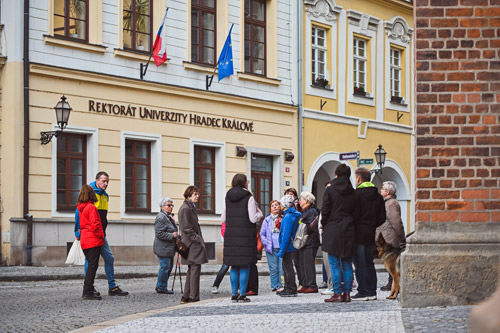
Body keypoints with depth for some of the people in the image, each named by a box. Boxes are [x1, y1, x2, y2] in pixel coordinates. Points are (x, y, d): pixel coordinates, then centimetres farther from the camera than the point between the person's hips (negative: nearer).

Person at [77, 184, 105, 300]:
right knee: (92, 265, -7)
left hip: (84, 240, 8)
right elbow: (94, 224, -18)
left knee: (90, 265, 16)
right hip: (93, 240, -8)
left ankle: (87, 291, 20)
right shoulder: (91, 207, -12)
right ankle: (88, 292, -11)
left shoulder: (80, 208, 12)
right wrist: (101, 236, -8)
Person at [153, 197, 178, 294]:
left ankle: (160, 286, 22)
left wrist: (176, 234, 16)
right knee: (165, 267, -7)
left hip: (169, 248, 11)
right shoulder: (161, 218, -15)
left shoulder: (169, 217, 19)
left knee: (169, 267, 13)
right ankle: (162, 287, 2)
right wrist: (172, 235, -21)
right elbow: (159, 234, -21)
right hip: (163, 249, -11)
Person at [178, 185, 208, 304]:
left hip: (193, 244, 11)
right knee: (195, 268, -9)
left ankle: (186, 297, 15)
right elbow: (186, 227, -18)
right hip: (192, 244, -11)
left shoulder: (191, 207, 18)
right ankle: (194, 297, -8)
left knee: (192, 270, 12)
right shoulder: (185, 208, -13)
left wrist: (199, 239, 16)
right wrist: (197, 239, -17)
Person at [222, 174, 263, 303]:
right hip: (246, 235, -5)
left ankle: (234, 294, 10)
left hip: (231, 235, 5)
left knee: (234, 266, 10)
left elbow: (223, 218, 7)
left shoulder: (227, 198, 6)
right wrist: (259, 212, 9)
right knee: (245, 266, 1)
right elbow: (253, 218, -11)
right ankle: (242, 294, -1)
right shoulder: (249, 198, -8)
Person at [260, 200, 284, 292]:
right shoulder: (267, 220, 10)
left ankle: (281, 286, 1)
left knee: (282, 268, -5)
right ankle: (274, 286, 9)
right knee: (273, 268, 2)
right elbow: (262, 233, 10)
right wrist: (266, 243, -1)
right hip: (271, 248, 1)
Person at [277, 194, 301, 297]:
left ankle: (291, 290, 0)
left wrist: (282, 250, -20)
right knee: (286, 268, 17)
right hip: (290, 247, 10)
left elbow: (286, 235, -21)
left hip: (288, 247, -10)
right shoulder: (293, 215, 10)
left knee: (288, 268, -3)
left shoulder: (288, 217, -19)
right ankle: (288, 289, 24)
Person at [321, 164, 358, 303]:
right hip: (348, 231, 3)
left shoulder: (330, 190, -5)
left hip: (333, 231, -3)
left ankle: (337, 293, -5)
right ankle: (347, 293, 7)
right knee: (347, 264, 8)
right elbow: (355, 213, 6)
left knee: (334, 264, -1)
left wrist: (325, 226, 8)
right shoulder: (352, 192, 4)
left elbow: (325, 211, -6)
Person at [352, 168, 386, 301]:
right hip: (371, 235, 6)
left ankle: (362, 292, -5)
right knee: (369, 263, 13)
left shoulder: (357, 193, -11)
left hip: (359, 234, -6)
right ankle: (372, 291, 13)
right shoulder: (378, 196, 10)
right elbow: (382, 217, 10)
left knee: (360, 264, -4)